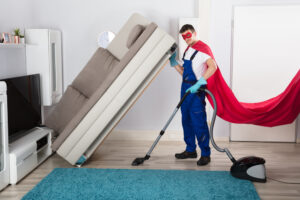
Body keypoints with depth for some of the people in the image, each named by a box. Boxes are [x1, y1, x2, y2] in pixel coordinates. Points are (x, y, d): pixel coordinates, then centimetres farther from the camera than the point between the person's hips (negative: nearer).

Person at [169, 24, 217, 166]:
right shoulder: (187, 50, 18)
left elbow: (213, 66, -24)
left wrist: (198, 84, -29)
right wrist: (174, 62, 14)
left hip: (196, 90, -9)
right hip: (186, 88, 9)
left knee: (199, 122, -8)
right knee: (186, 120, 14)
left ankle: (205, 154, 0)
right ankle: (190, 150, 25)